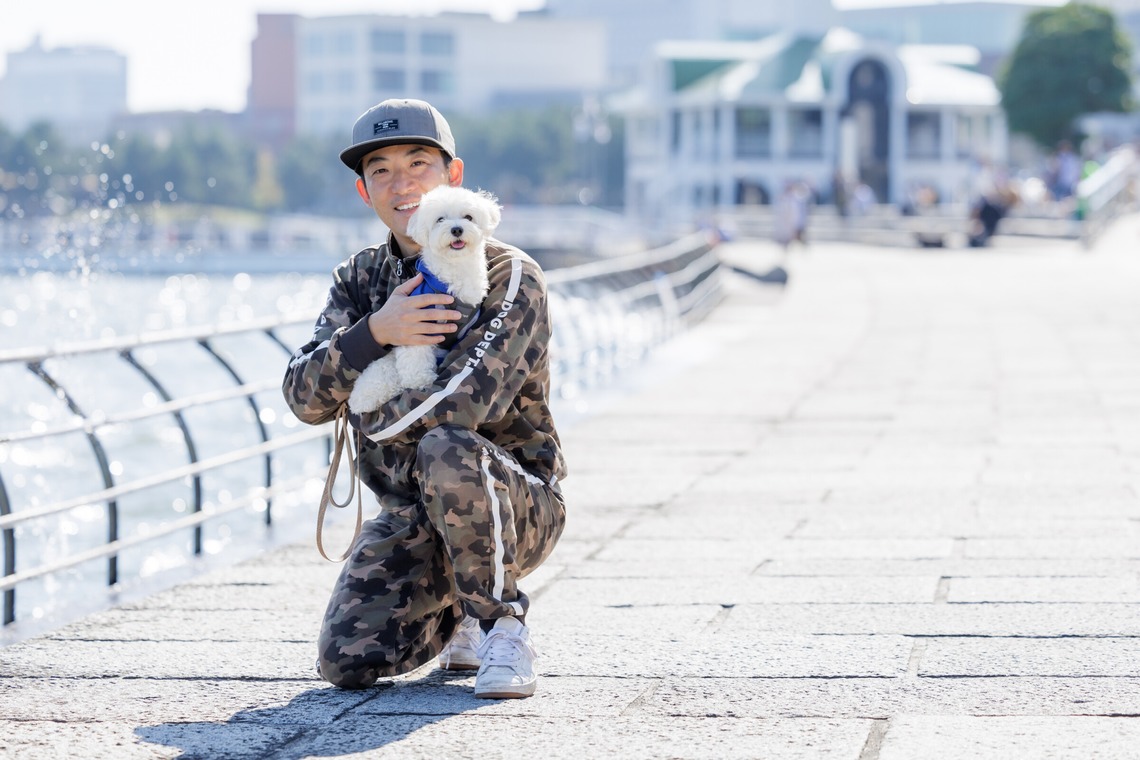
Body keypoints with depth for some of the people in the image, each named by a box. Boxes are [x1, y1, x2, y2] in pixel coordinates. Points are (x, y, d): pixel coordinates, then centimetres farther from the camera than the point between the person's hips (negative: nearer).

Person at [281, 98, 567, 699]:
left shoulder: (510, 277, -13)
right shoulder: (359, 279, 6)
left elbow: (461, 405, -28)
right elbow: (303, 396, -7)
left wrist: (372, 420, -12)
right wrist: (376, 331, -22)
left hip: (514, 507, -5)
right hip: (409, 517, 5)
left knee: (446, 449, -38)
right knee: (347, 663, -15)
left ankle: (503, 628, -17)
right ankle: (458, 613, 18)